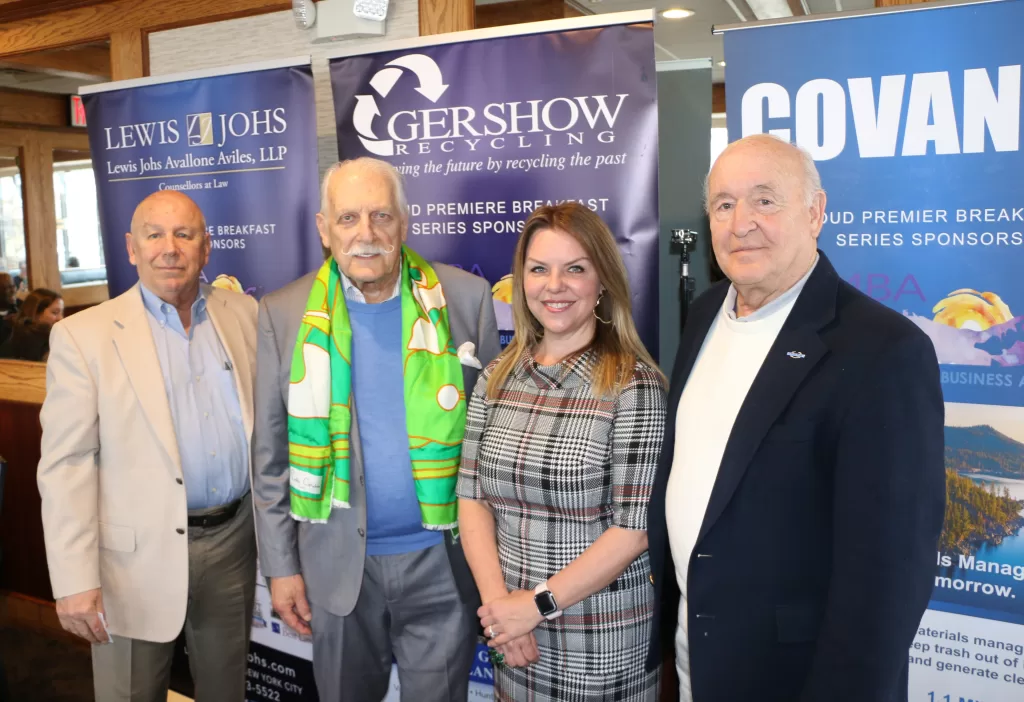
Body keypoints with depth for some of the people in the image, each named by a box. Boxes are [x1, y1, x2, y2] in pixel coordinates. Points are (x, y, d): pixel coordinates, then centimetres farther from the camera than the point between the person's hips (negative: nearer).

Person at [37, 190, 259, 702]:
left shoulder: (245, 315, 3)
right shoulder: (83, 336, -7)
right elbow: (66, 465, -9)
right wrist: (74, 580, -13)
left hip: (233, 542, 3)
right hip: (137, 559, -3)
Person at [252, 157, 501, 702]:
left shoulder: (464, 298, -5)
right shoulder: (284, 313, -3)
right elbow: (271, 454, 2)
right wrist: (280, 566, 1)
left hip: (441, 560, 0)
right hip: (339, 563, 1)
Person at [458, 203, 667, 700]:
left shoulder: (635, 386, -13)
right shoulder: (496, 379, 1)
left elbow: (635, 527, -15)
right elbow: (471, 496, 1)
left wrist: (538, 603, -14)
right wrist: (497, 600, -10)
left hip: (603, 642, -4)